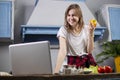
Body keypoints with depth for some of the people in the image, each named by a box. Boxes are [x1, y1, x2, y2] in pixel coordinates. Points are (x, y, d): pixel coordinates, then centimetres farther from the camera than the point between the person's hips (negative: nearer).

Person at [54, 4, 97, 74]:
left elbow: (89, 51, -2)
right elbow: (63, 51, -20)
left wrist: (91, 34, -12)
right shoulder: (63, 30, -8)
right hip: (72, 63, -3)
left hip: (88, 61, 3)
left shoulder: (87, 28, 1)